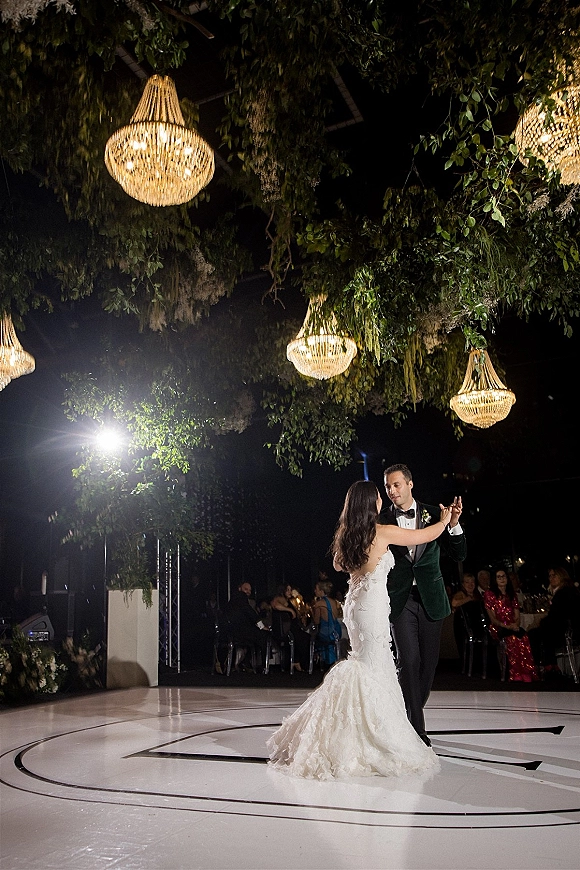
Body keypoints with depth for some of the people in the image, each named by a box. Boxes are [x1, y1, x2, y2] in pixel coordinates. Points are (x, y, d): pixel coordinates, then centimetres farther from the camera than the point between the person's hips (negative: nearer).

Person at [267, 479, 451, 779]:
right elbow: (427, 535, -3)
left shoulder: (346, 535, 6)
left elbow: (339, 565, 25)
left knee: (367, 665, 16)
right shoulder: (383, 532, -13)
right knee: (372, 669, -2)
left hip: (355, 602, 8)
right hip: (372, 605, -8)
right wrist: (444, 520, 16)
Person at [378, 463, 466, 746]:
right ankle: (416, 729, 1)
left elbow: (459, 555, 0)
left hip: (431, 598, 2)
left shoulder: (432, 514, 3)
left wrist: (453, 523, -16)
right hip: (399, 600, -2)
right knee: (409, 661, -8)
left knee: (428, 662, 7)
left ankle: (410, 715, 28)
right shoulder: (383, 521, 1)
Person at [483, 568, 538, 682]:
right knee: (513, 638, -36)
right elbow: (493, 618, -1)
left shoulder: (511, 594, 20)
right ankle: (517, 676, -35)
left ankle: (526, 676, -36)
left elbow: (517, 617, 15)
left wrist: (515, 625, -8)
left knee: (524, 638, -32)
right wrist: (506, 626, -16)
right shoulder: (489, 594, 5)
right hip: (498, 629, -4)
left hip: (513, 628, 4)